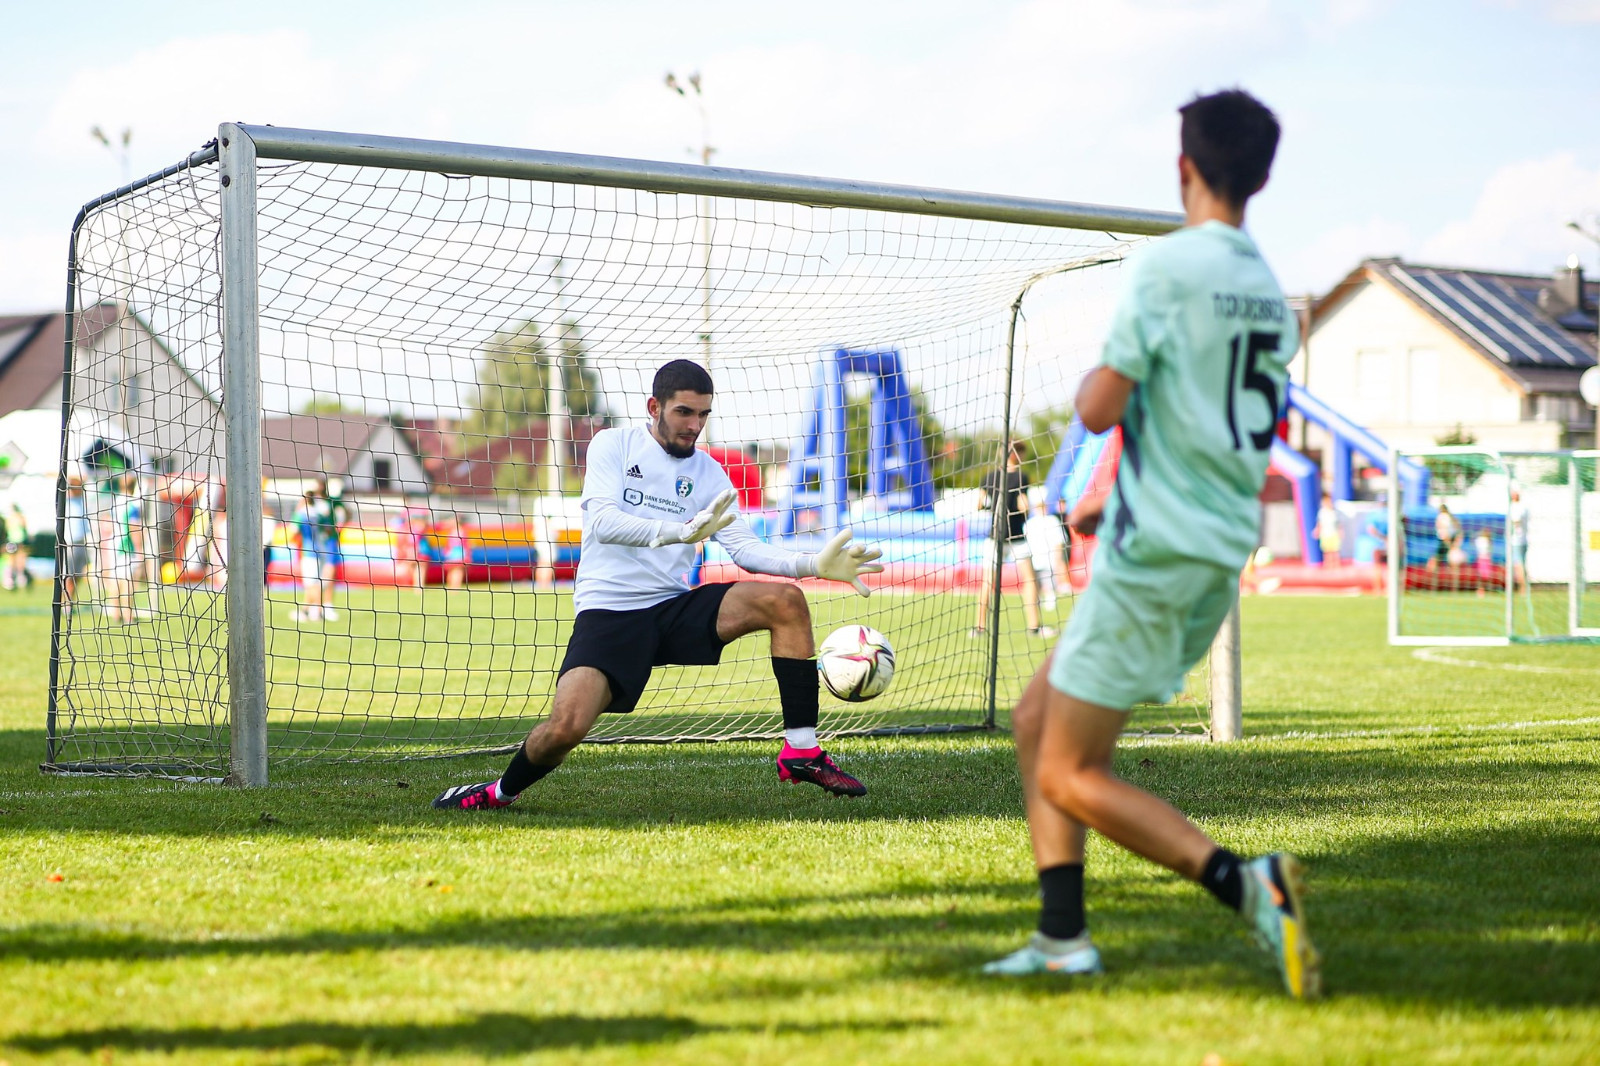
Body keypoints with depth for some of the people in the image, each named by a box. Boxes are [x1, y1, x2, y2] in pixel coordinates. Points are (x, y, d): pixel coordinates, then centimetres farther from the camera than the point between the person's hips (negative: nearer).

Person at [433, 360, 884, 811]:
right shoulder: (614, 444, 0)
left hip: (675, 609, 4)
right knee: (566, 727, -28)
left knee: (786, 601, -17)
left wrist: (814, 564, -15)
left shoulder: (707, 472, 10)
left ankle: (801, 752, -13)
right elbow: (602, 521, -16)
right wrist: (681, 530, -31)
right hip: (609, 611, -4)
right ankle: (503, 790, 4)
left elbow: (744, 547, 2)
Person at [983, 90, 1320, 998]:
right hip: (1221, 556, 8)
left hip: (1155, 555, -8)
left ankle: (1244, 882, -18)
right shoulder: (1270, 291, 11)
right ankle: (1062, 937, 12)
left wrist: (1092, 381, 7)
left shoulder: (1167, 266, -13)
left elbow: (1099, 409, -14)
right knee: (1038, 716, 17)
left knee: (1071, 778, -2)